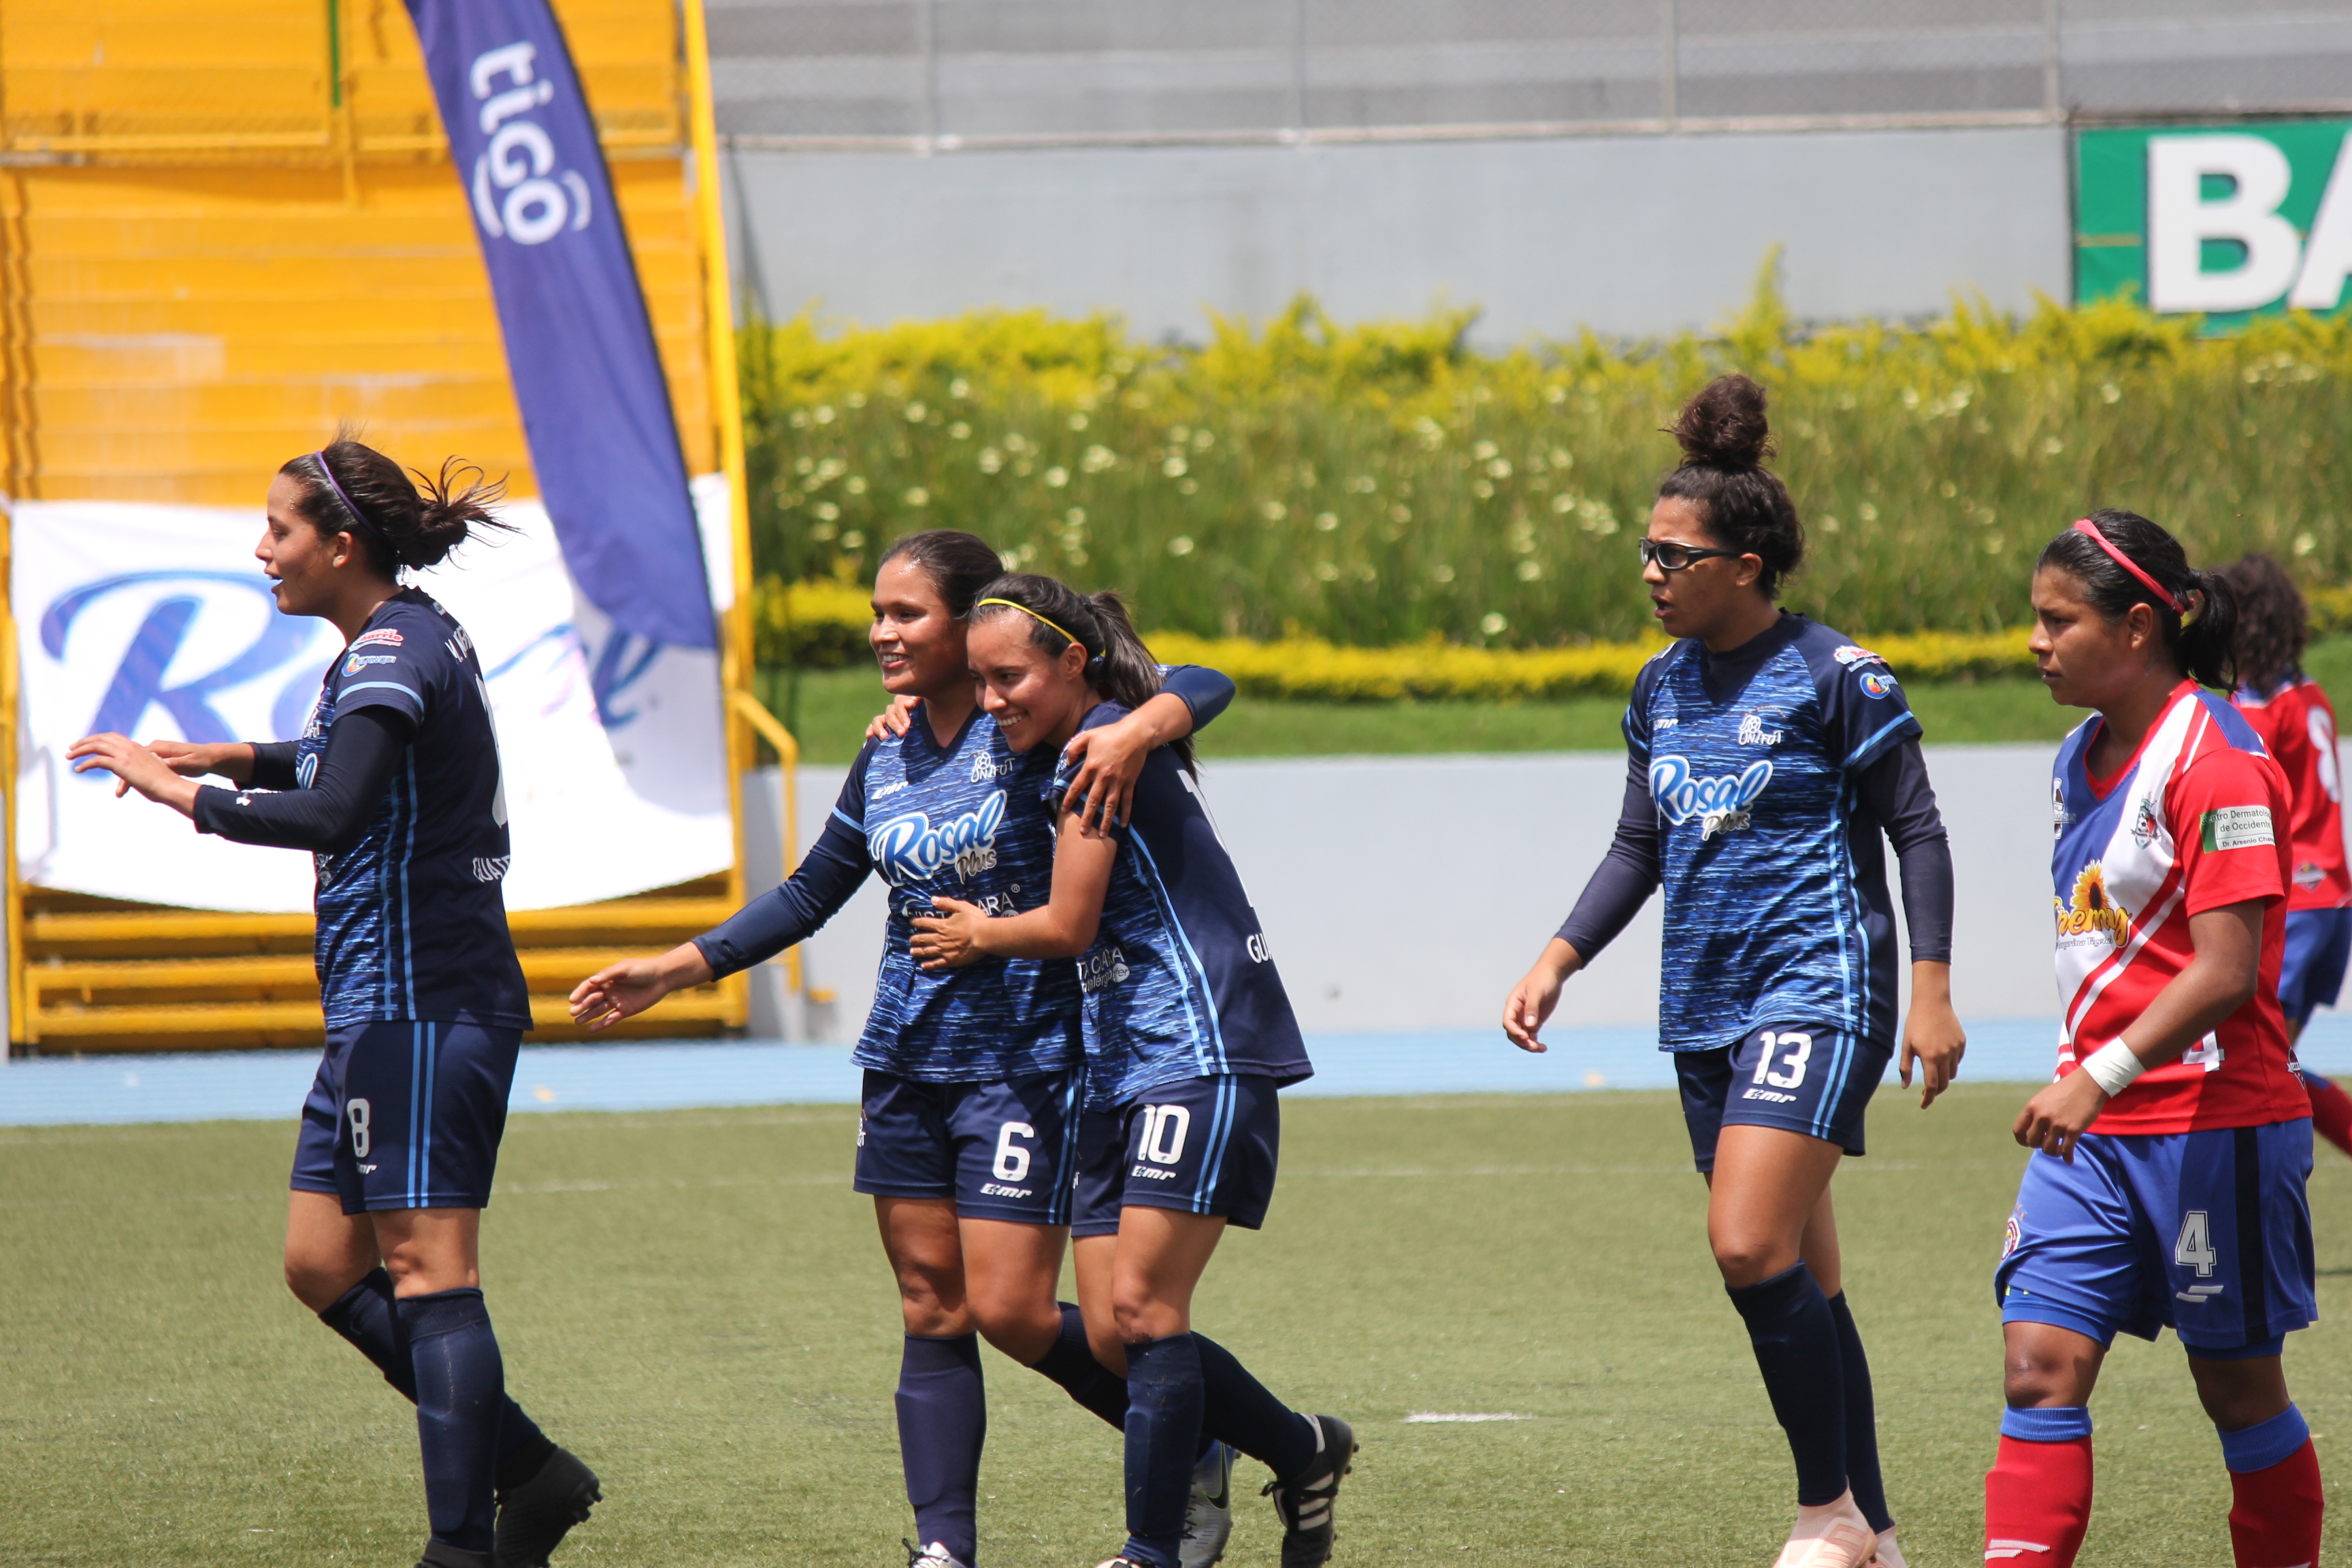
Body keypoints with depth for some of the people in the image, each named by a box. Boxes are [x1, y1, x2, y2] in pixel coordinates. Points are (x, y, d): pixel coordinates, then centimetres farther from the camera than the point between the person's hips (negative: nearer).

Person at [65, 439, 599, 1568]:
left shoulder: (395, 653, -14)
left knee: (426, 1270, -10)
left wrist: (183, 794, -21)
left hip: (422, 1008, -10)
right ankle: (529, 1475, 14)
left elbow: (332, 814, -29)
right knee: (323, 1266, 11)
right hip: (387, 1010, 10)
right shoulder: (411, 641, 16)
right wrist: (231, 758, 22)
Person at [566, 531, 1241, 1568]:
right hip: (908, 1060, 6)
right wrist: (672, 971, 14)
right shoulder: (886, 760, 8)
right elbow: (810, 894, 19)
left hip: (1025, 1061, -6)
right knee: (932, 1310, 4)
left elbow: (1204, 687, -17)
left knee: (1009, 1311, -8)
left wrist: (1138, 731, -38)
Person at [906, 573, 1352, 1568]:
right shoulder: (1070, 756, 15)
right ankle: (1303, 1453, 21)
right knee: (1112, 1334, 4)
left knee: (1141, 1309, -14)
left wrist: (976, 938, 7)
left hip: (1201, 1052, -10)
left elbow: (1068, 925, -13)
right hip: (1121, 1069, 10)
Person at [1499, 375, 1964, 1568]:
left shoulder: (1835, 677, -9)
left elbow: (1917, 832, -6)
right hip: (1706, 1008, 7)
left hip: (1819, 988, -7)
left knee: (1750, 1248, -20)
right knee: (1798, 1282, 9)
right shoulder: (1662, 688, 11)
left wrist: (1931, 991, -12)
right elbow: (1639, 847, 20)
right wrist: (1557, 962, 8)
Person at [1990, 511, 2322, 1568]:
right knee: (2041, 1363, -6)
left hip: (2213, 1120, -7)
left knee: (2238, 1384, 5)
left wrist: (2102, 1075, -28)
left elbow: (2227, 971, -21)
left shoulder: (2217, 762, -15)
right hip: (2093, 1124, 7)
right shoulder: (2083, 759, 11)